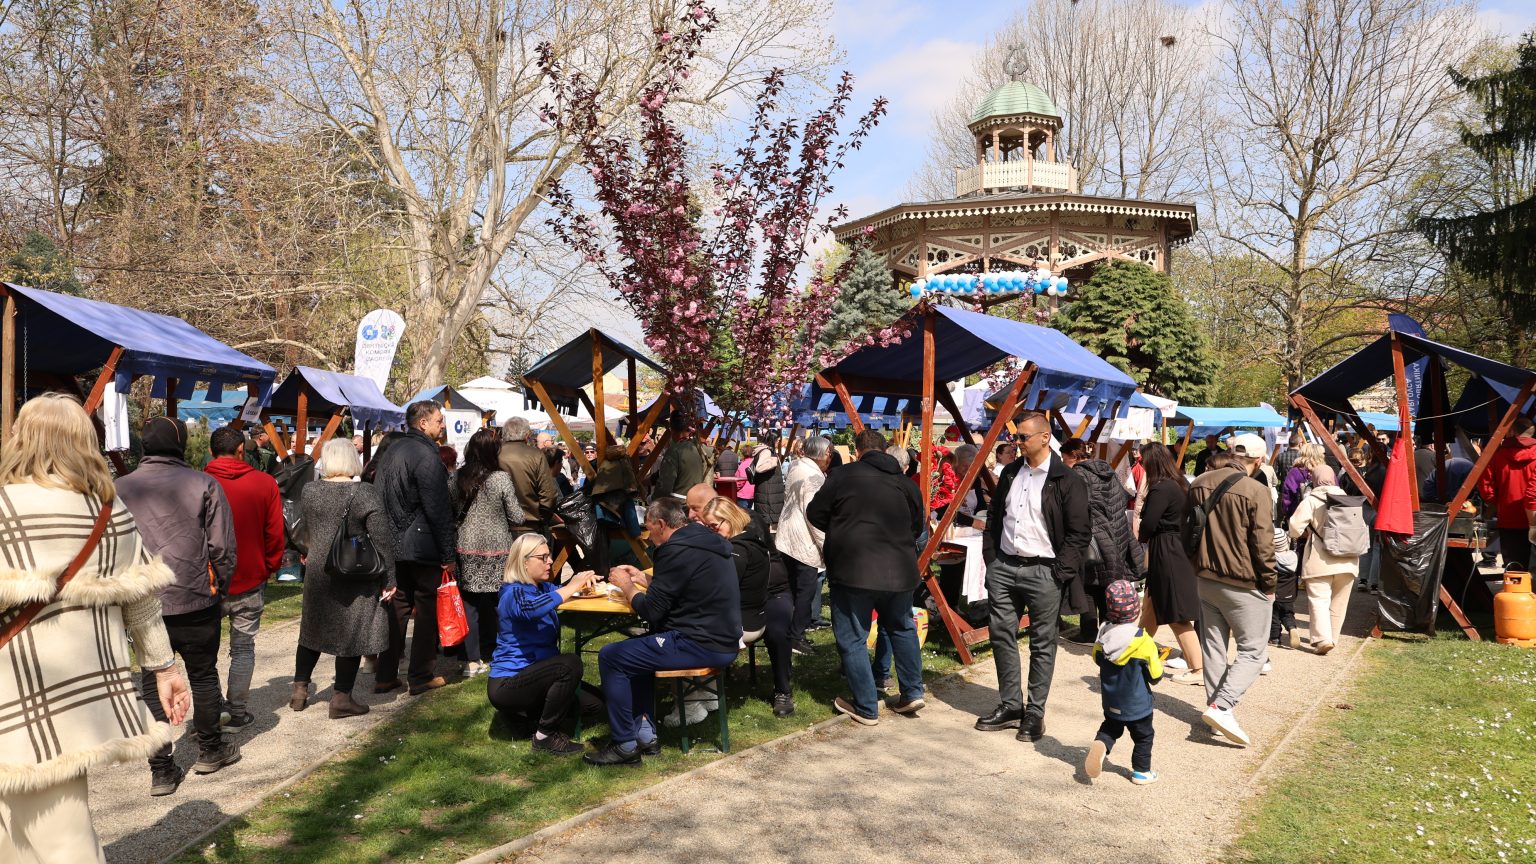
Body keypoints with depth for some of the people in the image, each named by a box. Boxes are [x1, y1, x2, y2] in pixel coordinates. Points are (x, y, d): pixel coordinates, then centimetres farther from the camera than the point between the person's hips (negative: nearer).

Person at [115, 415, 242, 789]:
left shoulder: (119, 489, 0)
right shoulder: (203, 484, -6)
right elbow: (222, 547, -5)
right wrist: (219, 587, 10)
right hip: (196, 601, -1)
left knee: (152, 686, 9)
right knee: (203, 675, 15)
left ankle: (161, 770, 11)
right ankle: (210, 750, 29)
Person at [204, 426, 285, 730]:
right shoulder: (265, 483, -7)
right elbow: (275, 534, -2)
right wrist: (269, 567, 12)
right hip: (249, 580, 0)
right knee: (243, 647, 9)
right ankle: (236, 711, 11)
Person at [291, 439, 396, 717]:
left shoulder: (309, 491, 0)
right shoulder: (367, 494, -14)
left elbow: (306, 530, 14)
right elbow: (382, 541, -14)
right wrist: (389, 579, -8)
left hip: (317, 572, 5)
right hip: (356, 578, -4)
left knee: (313, 630, 19)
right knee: (351, 633, 5)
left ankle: (300, 690, 26)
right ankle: (341, 698, 10)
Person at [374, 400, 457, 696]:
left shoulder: (390, 453, 12)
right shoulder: (426, 456, -15)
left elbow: (380, 499, 16)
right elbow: (439, 509, -17)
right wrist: (449, 553, -13)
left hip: (393, 545, 8)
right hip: (423, 546, -8)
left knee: (397, 607, 13)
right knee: (427, 609, 3)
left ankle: (384, 676, 15)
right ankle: (422, 676, 8)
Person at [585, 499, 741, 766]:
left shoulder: (676, 551, -16)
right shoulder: (704, 540, 13)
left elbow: (651, 611, -12)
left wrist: (626, 585, 4)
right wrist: (642, 580, 23)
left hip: (703, 647, -10)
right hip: (723, 641, 10)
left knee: (610, 657, -4)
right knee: (635, 650, 27)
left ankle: (625, 746, 3)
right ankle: (644, 732, 23)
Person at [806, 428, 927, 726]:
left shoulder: (842, 476, -5)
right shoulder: (905, 483, 7)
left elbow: (815, 515, 2)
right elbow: (919, 525, 16)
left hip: (852, 570, -5)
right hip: (899, 571, 5)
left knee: (853, 639, 6)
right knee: (902, 629, 25)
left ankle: (866, 708, 9)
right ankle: (912, 692, 26)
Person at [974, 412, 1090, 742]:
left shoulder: (1067, 480, -8)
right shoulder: (1010, 473, 11)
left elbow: (1079, 532, -9)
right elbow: (994, 516, 21)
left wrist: (1060, 573, -14)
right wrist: (995, 555, 12)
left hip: (1042, 571, -6)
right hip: (1003, 568, 6)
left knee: (1042, 643, 3)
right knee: (1002, 636, 10)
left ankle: (1035, 712, 13)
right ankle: (1010, 705, 21)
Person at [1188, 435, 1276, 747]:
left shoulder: (1198, 484, 2)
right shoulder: (1254, 491, -18)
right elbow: (1263, 546, -14)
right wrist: (1269, 585, -3)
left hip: (1205, 578, 6)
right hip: (1243, 584, -6)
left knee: (1213, 646, 15)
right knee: (1253, 651, 3)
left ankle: (1216, 708, 20)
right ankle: (1222, 706, -10)